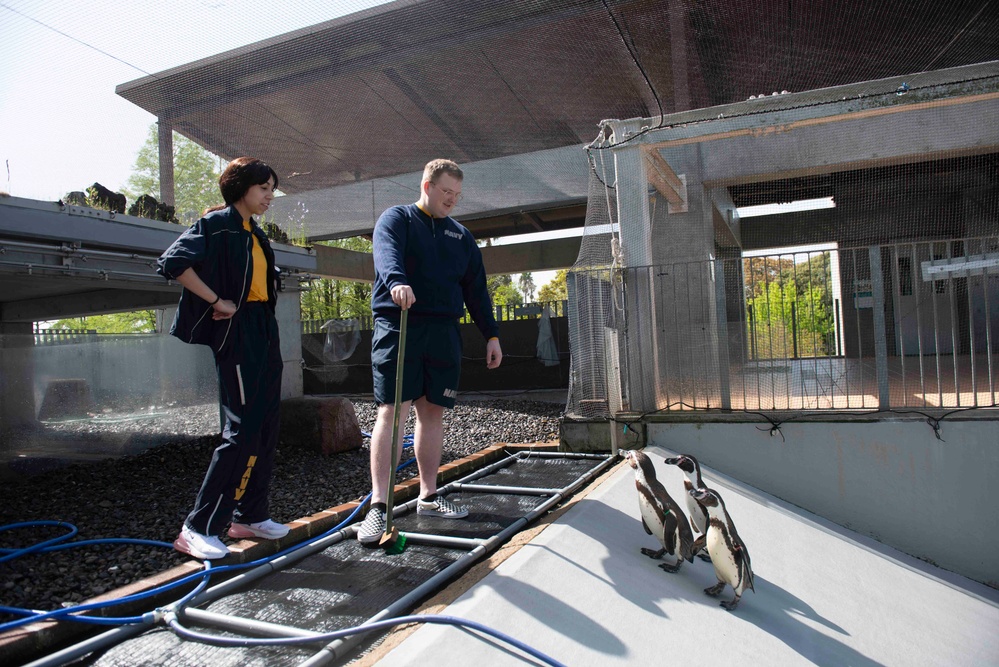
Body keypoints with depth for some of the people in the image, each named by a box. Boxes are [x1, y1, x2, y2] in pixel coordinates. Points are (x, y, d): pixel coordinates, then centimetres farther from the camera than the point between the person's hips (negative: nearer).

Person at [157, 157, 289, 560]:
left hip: (265, 331, 9)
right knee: (243, 429, -11)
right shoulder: (216, 224, -7)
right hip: (237, 331, -9)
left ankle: (251, 516, 20)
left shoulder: (256, 235, 19)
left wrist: (267, 330, 14)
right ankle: (198, 528, -1)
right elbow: (174, 262, -21)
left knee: (266, 427, 9)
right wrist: (218, 301, -18)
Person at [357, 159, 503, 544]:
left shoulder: (461, 235, 20)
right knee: (392, 411, -10)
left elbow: (476, 288, 20)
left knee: (433, 412, 8)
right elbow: (387, 252, -18)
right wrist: (397, 282, -40)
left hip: (444, 332, 5)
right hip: (398, 326, -5)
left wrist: (491, 334, 13)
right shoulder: (396, 219, 5)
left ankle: (428, 497, 18)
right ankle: (379, 507, -7)